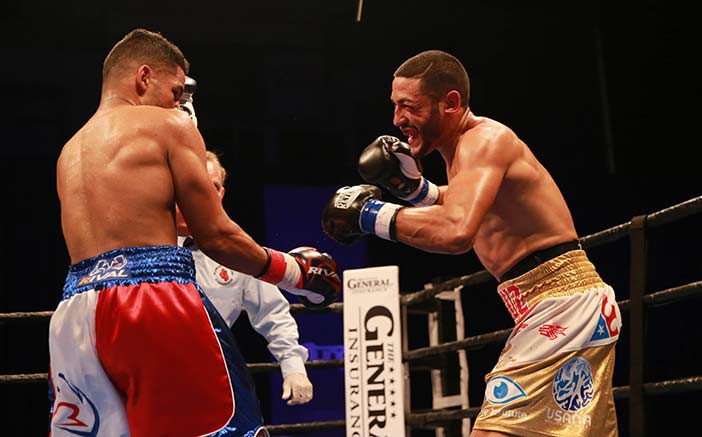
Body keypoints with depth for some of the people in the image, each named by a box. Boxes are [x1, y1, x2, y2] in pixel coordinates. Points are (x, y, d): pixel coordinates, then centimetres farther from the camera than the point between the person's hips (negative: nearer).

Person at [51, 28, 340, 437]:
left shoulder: (69, 153, 23)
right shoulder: (167, 125, 5)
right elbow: (217, 236, 2)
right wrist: (294, 272, 13)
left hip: (74, 311, 7)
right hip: (154, 296, -7)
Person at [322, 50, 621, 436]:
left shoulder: (484, 140, -16)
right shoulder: (465, 146, 15)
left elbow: (456, 233, -33)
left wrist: (373, 215, -21)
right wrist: (410, 186, 13)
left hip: (560, 303, -11)